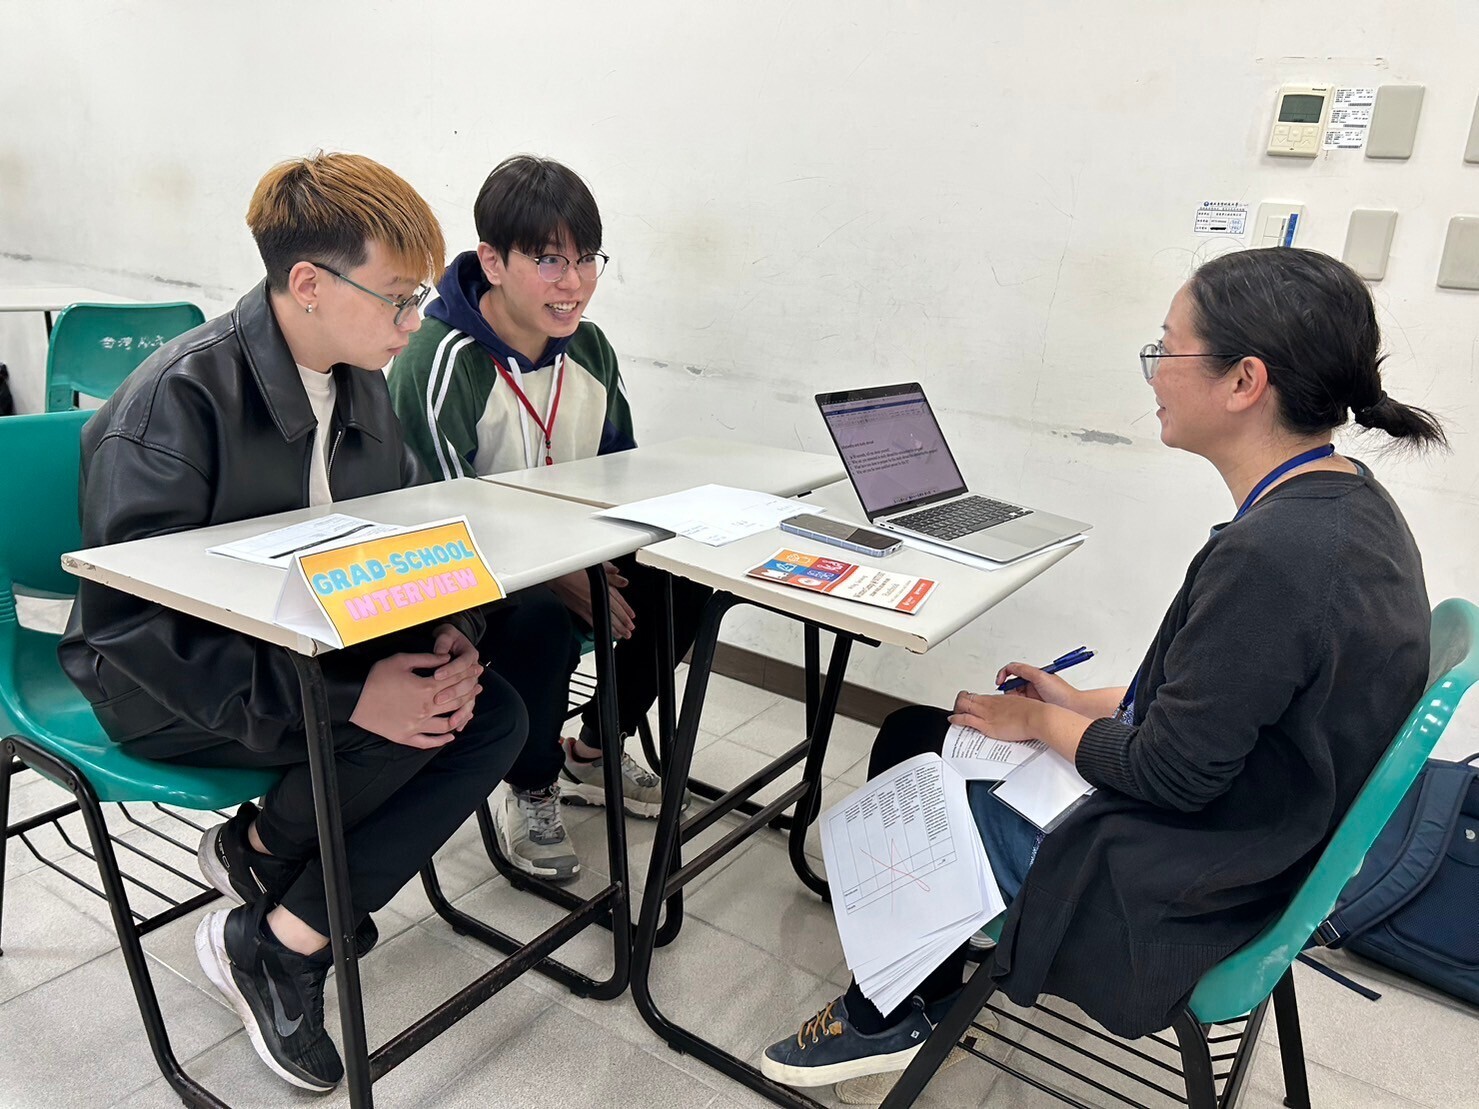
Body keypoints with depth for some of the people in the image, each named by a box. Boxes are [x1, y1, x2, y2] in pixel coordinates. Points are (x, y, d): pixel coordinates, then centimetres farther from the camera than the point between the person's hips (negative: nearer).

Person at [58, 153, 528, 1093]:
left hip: (314, 649, 7)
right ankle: (261, 852, 1)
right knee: (406, 720, -30)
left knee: (494, 716, -16)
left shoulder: (361, 388, 1)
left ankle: (286, 941, -6)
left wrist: (452, 634, -15)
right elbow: (135, 625, -26)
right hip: (165, 693, -7)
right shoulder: (180, 400, -22)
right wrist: (346, 698, -34)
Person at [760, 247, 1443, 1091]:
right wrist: (1085, 703, 8)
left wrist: (1040, 720, -8)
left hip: (1179, 898, -9)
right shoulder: (1351, 504, -1)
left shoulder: (1269, 556, -32)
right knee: (915, 730, 14)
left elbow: (1170, 776, -24)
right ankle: (915, 994, 31)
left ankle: (887, 1016, 30)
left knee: (910, 757, 7)